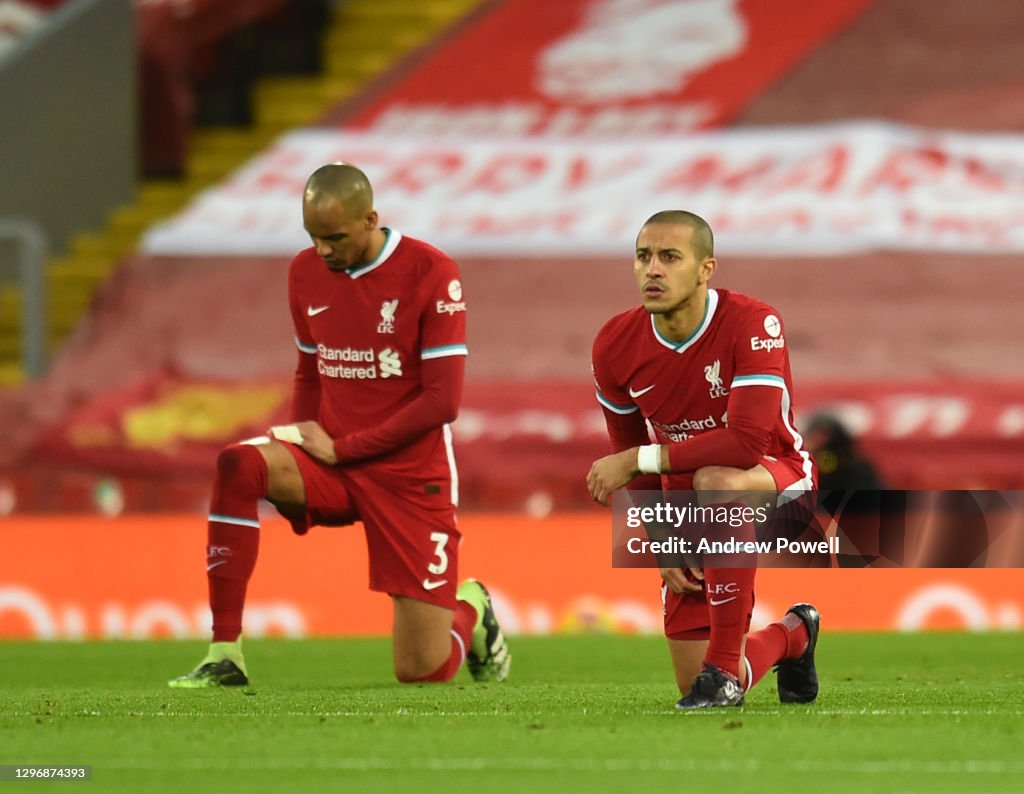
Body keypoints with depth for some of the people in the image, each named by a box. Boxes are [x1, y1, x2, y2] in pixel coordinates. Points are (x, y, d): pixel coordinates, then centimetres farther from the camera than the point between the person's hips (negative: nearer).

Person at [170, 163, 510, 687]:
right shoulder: (306, 272, 5)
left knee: (423, 671, -7)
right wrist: (300, 444, 0)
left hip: (410, 476, -4)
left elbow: (441, 402, -14)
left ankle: (469, 610, 32)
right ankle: (224, 657, -25)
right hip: (332, 465, 4)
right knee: (238, 464, -29)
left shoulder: (430, 274, -11)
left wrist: (340, 448, -14)